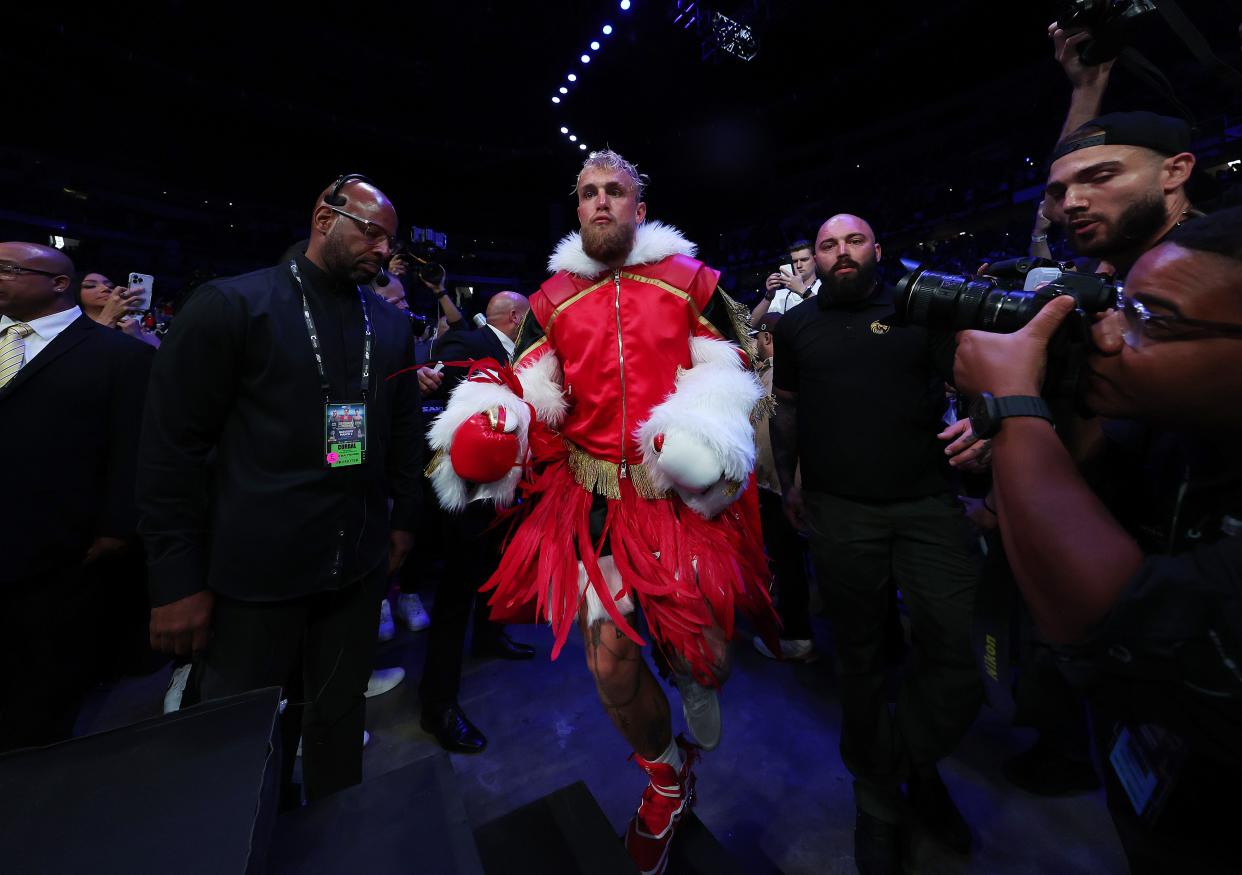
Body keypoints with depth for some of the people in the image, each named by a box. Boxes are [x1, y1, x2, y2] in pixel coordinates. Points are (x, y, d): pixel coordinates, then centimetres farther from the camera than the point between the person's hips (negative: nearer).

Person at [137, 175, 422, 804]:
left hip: (357, 566, 4)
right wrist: (177, 580, -7)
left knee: (340, 714, 20)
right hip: (253, 570, -3)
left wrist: (403, 520, 8)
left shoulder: (391, 324, 6)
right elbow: (172, 446, -6)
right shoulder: (230, 304, -6)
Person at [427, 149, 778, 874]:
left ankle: (700, 685, 46)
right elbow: (529, 388, 8)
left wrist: (706, 434, -15)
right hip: (593, 496, 2)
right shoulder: (553, 298, 11)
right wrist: (488, 424, -13)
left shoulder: (688, 279, 6)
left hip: (683, 488, -1)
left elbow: (730, 371, 4)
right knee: (610, 660, 4)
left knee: (701, 647, 2)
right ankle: (667, 781, 38)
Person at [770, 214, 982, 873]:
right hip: (838, 511, 0)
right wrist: (786, 483, 9)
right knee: (859, 655, 12)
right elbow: (786, 406, 13)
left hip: (927, 503, 1)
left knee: (966, 651, -3)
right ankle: (875, 790, 37)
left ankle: (905, 768, 29)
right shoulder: (795, 325, 10)